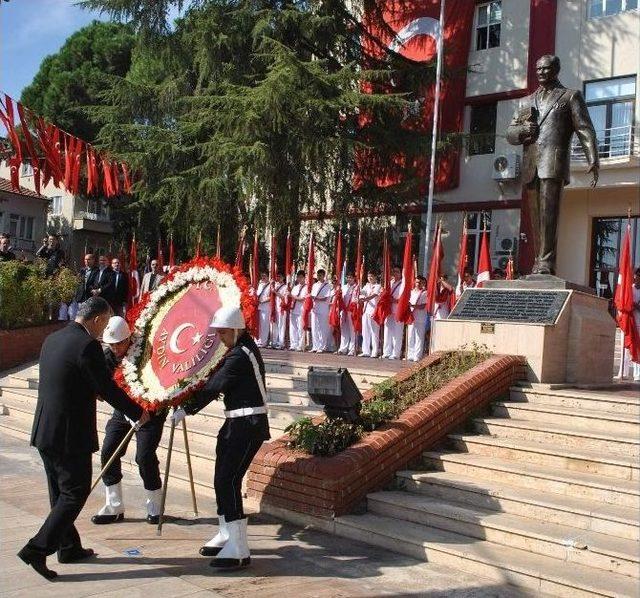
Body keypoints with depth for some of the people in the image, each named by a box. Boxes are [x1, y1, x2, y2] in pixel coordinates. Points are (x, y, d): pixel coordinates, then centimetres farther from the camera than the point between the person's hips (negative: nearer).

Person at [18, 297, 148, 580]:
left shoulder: (51, 339, 9)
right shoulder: (87, 345, -18)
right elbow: (107, 389, -15)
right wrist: (138, 413, -1)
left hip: (44, 431, 9)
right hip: (70, 435, -9)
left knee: (60, 492, 18)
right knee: (75, 494, 2)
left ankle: (69, 548, 30)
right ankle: (37, 549, -1)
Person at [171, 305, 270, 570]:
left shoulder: (240, 355, -18)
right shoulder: (241, 348, 13)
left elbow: (214, 386, -21)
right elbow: (218, 382, 15)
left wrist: (186, 409, -14)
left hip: (248, 426, -10)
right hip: (236, 423, 10)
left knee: (228, 481, -13)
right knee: (222, 480, 16)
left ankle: (239, 551, -9)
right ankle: (227, 535, 31)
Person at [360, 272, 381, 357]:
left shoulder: (377, 286, -2)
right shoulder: (366, 286, 19)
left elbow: (374, 295, -18)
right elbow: (361, 292, 5)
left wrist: (365, 299, -33)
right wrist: (358, 292, -18)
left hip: (373, 311, -6)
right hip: (365, 310, 6)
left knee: (374, 331, -5)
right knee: (365, 331, 7)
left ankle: (375, 352, -2)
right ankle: (366, 351, 11)